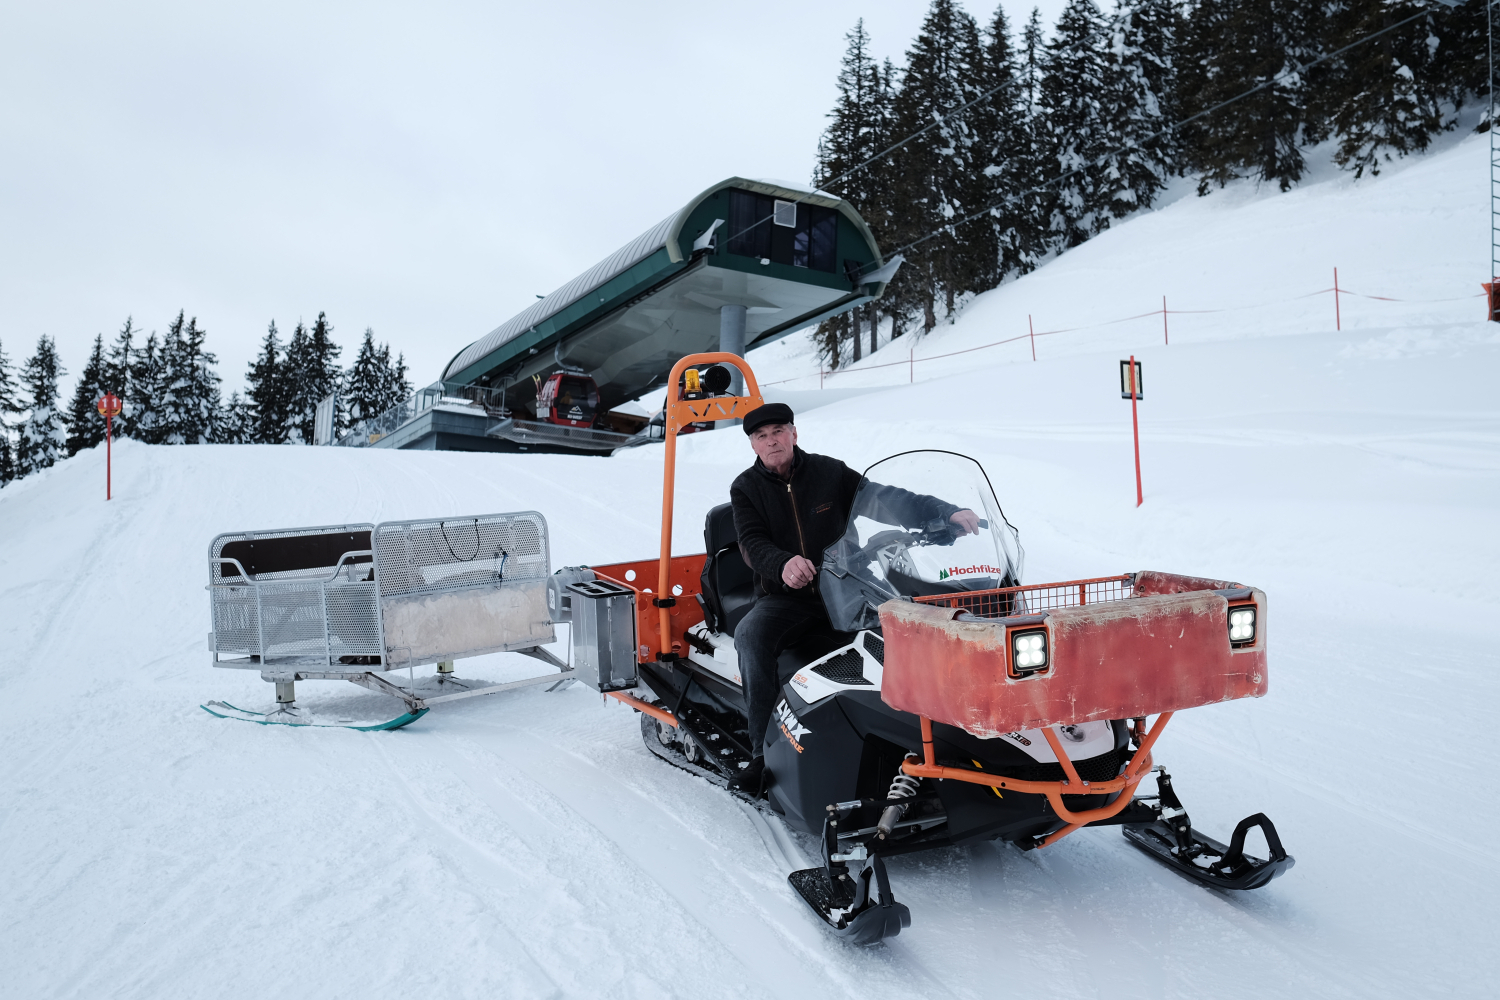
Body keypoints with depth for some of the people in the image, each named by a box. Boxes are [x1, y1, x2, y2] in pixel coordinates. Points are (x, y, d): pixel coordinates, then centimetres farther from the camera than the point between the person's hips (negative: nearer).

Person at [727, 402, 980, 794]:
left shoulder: (830, 472, 6)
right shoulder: (746, 489, 5)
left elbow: (885, 499, 3)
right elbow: (753, 544, -10)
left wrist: (947, 511, -10)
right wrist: (783, 564, -33)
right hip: (784, 599, -1)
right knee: (750, 637, -31)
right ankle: (764, 753, -23)